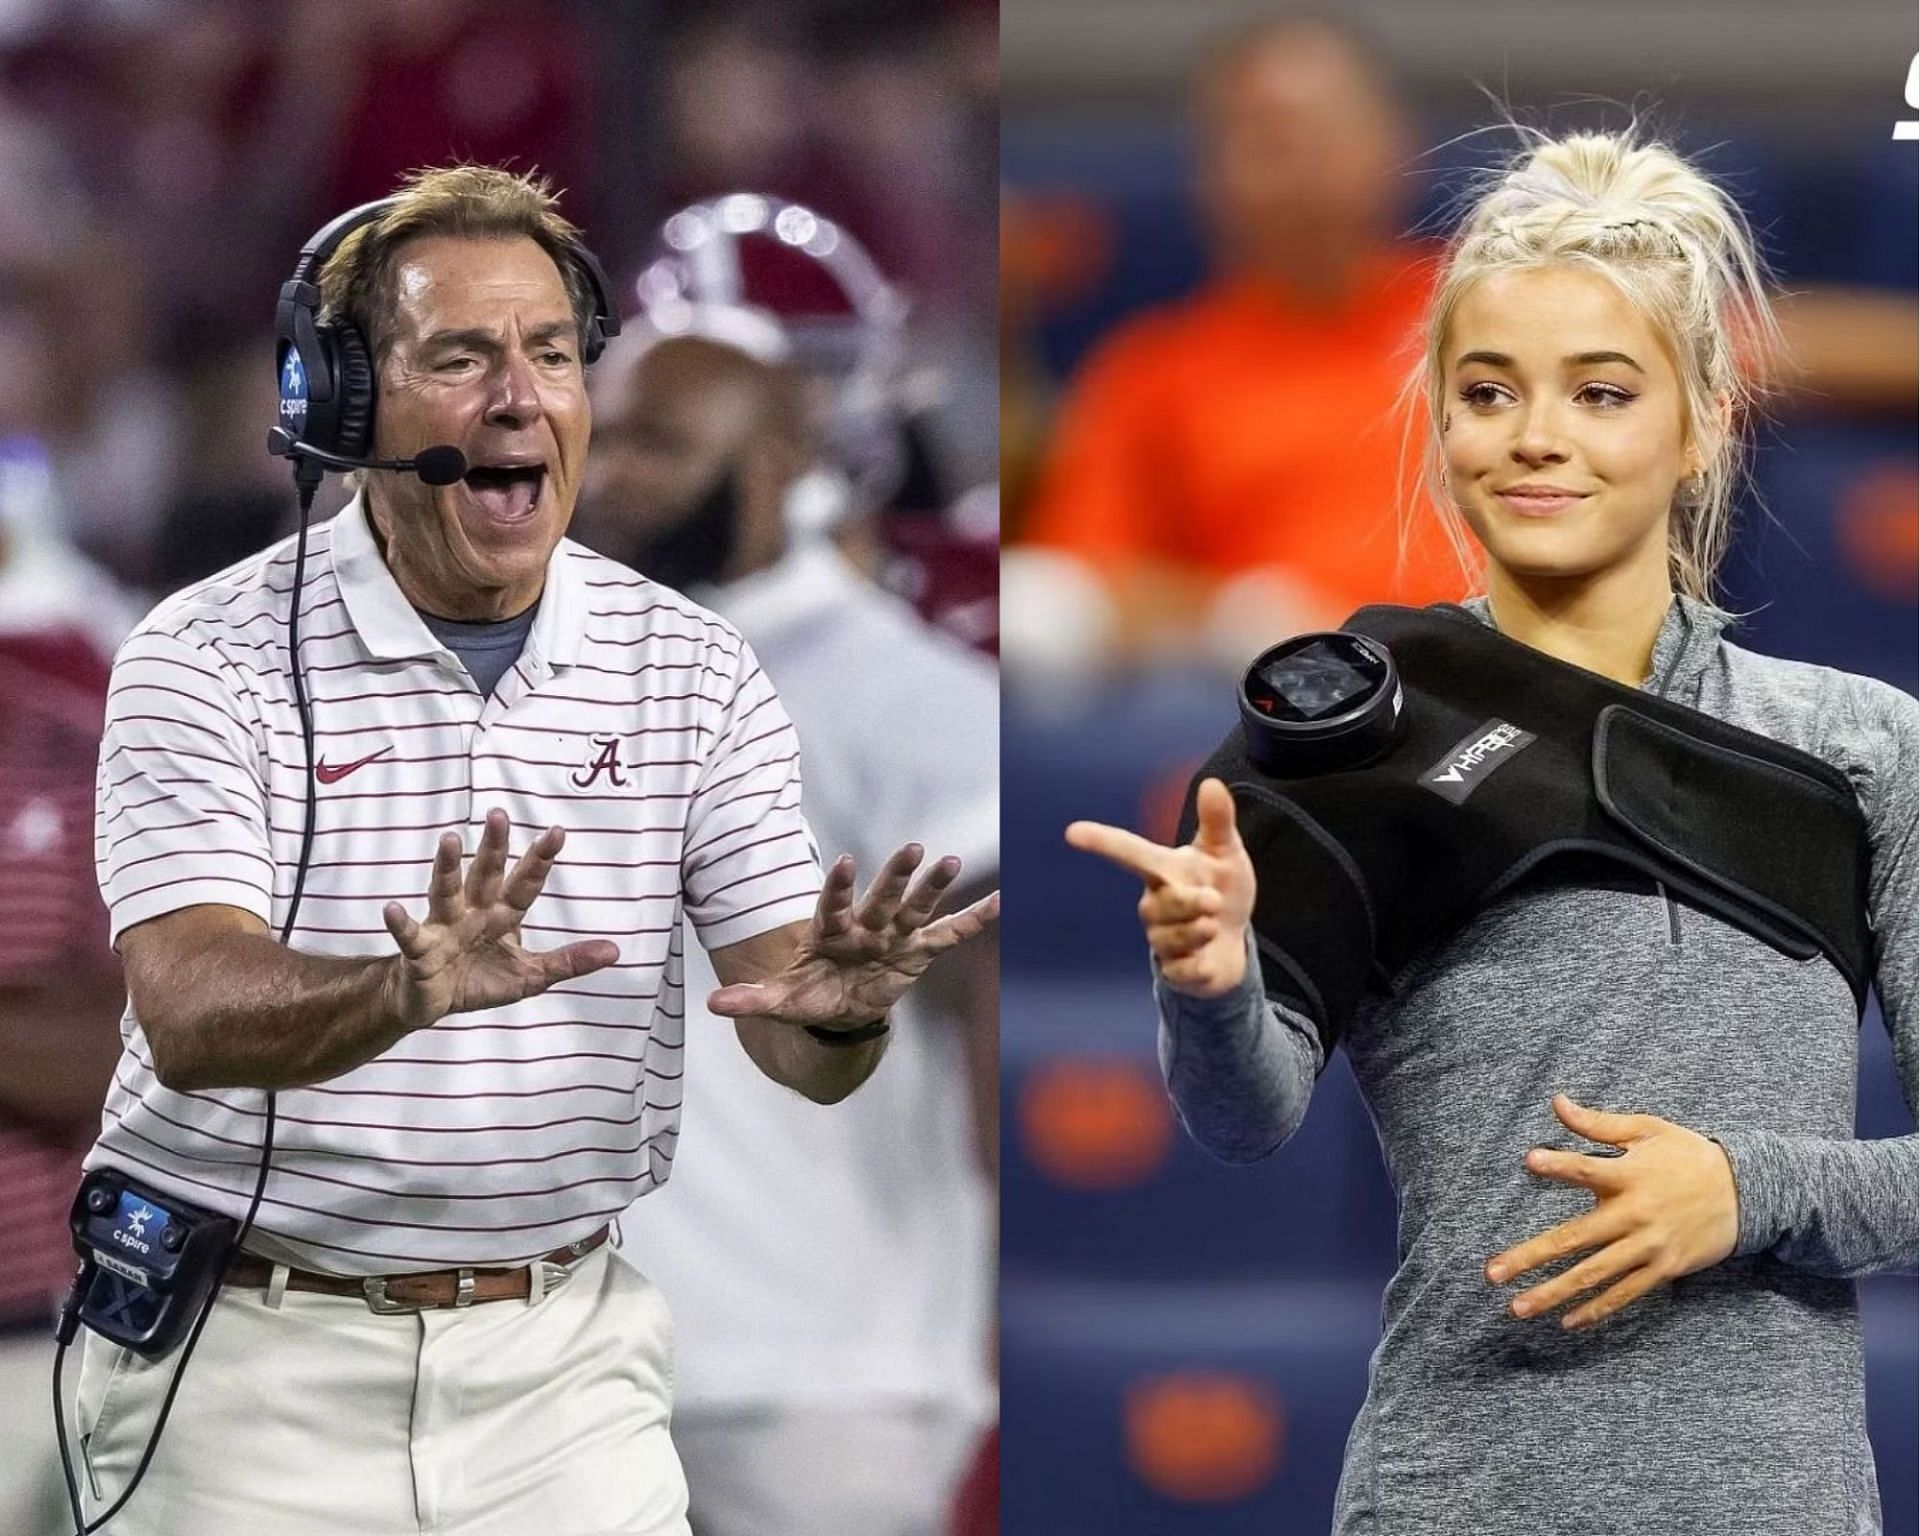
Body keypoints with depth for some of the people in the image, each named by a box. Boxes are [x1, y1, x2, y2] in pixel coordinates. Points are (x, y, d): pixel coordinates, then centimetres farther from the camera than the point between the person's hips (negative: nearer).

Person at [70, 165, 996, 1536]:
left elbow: (803, 1054, -1)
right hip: (252, 1358, -3)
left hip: (563, 1367, 3)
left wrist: (838, 1010, -25)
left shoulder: (694, 673, 4)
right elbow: (193, 1016, -20)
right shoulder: (208, 660, -7)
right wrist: (409, 993, -39)